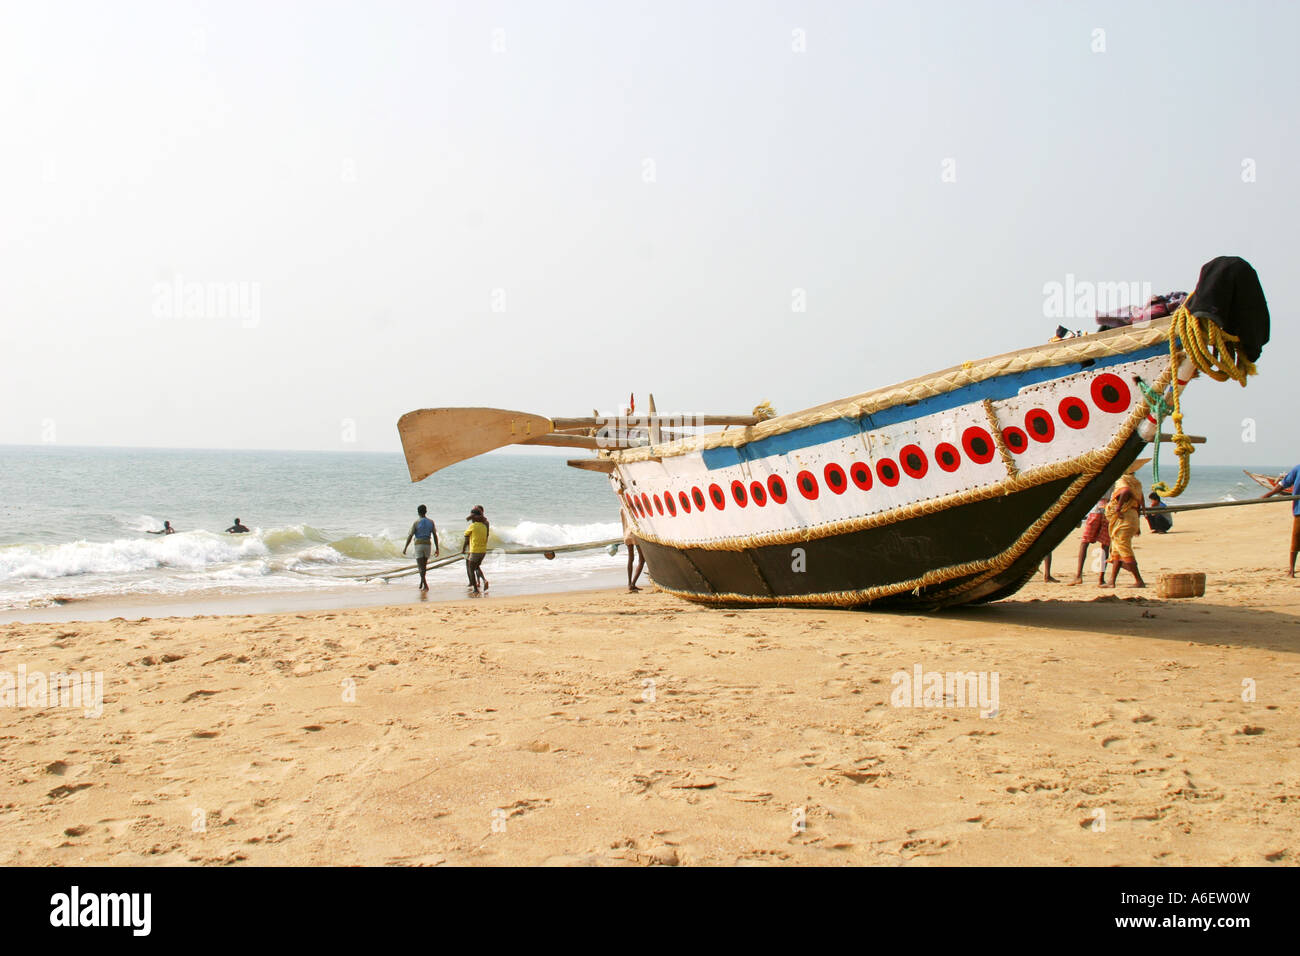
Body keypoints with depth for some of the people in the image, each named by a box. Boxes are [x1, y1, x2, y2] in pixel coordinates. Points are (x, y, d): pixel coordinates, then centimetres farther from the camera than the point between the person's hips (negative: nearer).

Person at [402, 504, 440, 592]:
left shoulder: (416, 522, -8)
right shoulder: (431, 521, 2)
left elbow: (410, 536, -8)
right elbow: (435, 535, 4)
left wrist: (405, 548, -1)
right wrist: (437, 548, 9)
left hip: (418, 544, -4)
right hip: (428, 544, 4)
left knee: (420, 566, -3)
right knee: (424, 565, 17)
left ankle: (425, 585, -14)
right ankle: (421, 584, 27)